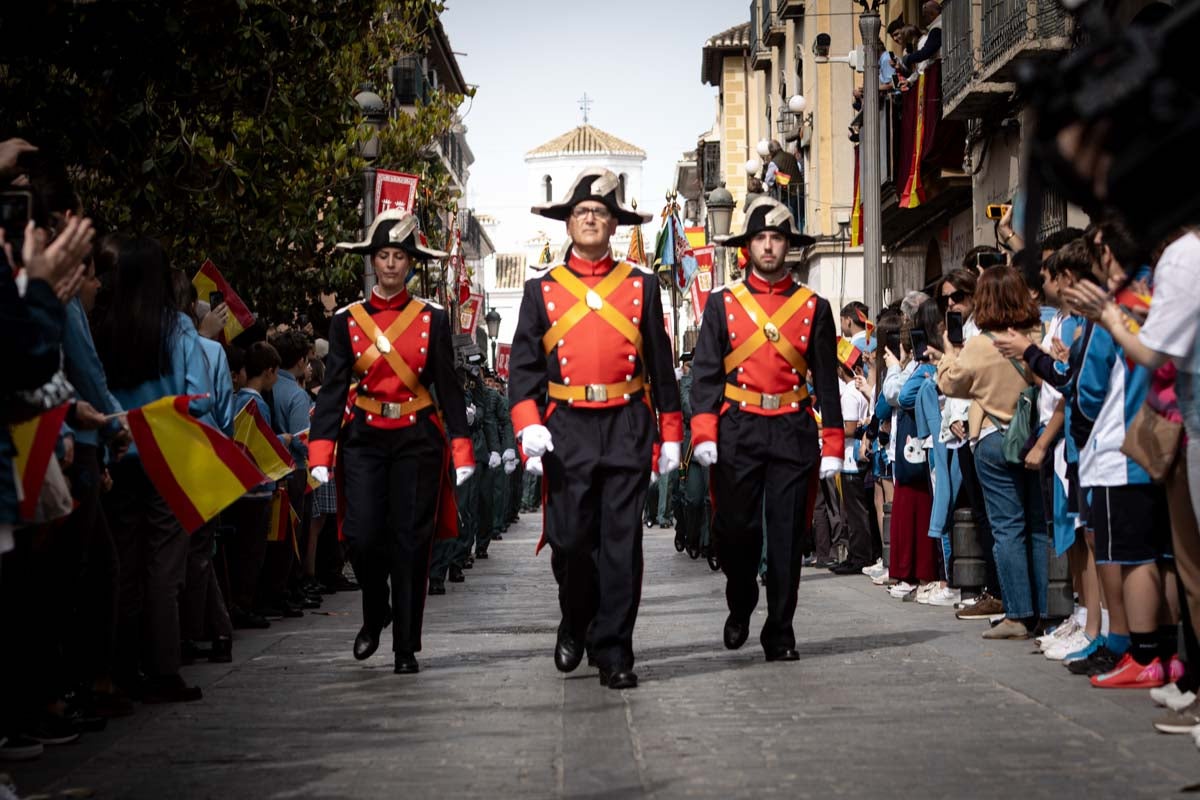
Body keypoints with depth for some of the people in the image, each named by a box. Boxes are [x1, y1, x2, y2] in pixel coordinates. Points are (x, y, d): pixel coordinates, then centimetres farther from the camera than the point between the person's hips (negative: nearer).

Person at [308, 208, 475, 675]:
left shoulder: (432, 319, 4)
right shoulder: (347, 321, 5)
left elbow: (448, 388, 4)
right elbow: (333, 389, 2)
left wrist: (461, 452, -4)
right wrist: (320, 456, -7)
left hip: (417, 440, 0)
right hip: (364, 439, 0)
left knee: (410, 541, 0)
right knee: (362, 535, -9)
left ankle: (406, 647, 8)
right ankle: (374, 616, 20)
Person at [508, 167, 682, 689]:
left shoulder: (640, 285, 10)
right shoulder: (543, 289, 9)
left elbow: (661, 365, 12)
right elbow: (523, 366, 5)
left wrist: (671, 433, 8)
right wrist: (529, 426, -9)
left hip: (627, 429, 0)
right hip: (567, 430, 0)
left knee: (621, 543, -2)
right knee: (570, 539, 1)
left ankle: (613, 653, 5)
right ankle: (575, 626, 27)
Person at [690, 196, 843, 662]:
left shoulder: (814, 307, 8)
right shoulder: (723, 304, 7)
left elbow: (826, 381, 7)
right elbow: (706, 373, 2)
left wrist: (832, 446, 1)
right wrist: (703, 434, -10)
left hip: (793, 433, 0)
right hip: (738, 431, 0)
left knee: (787, 535, 1)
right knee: (735, 529, 3)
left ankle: (780, 633, 10)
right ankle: (740, 609, 28)